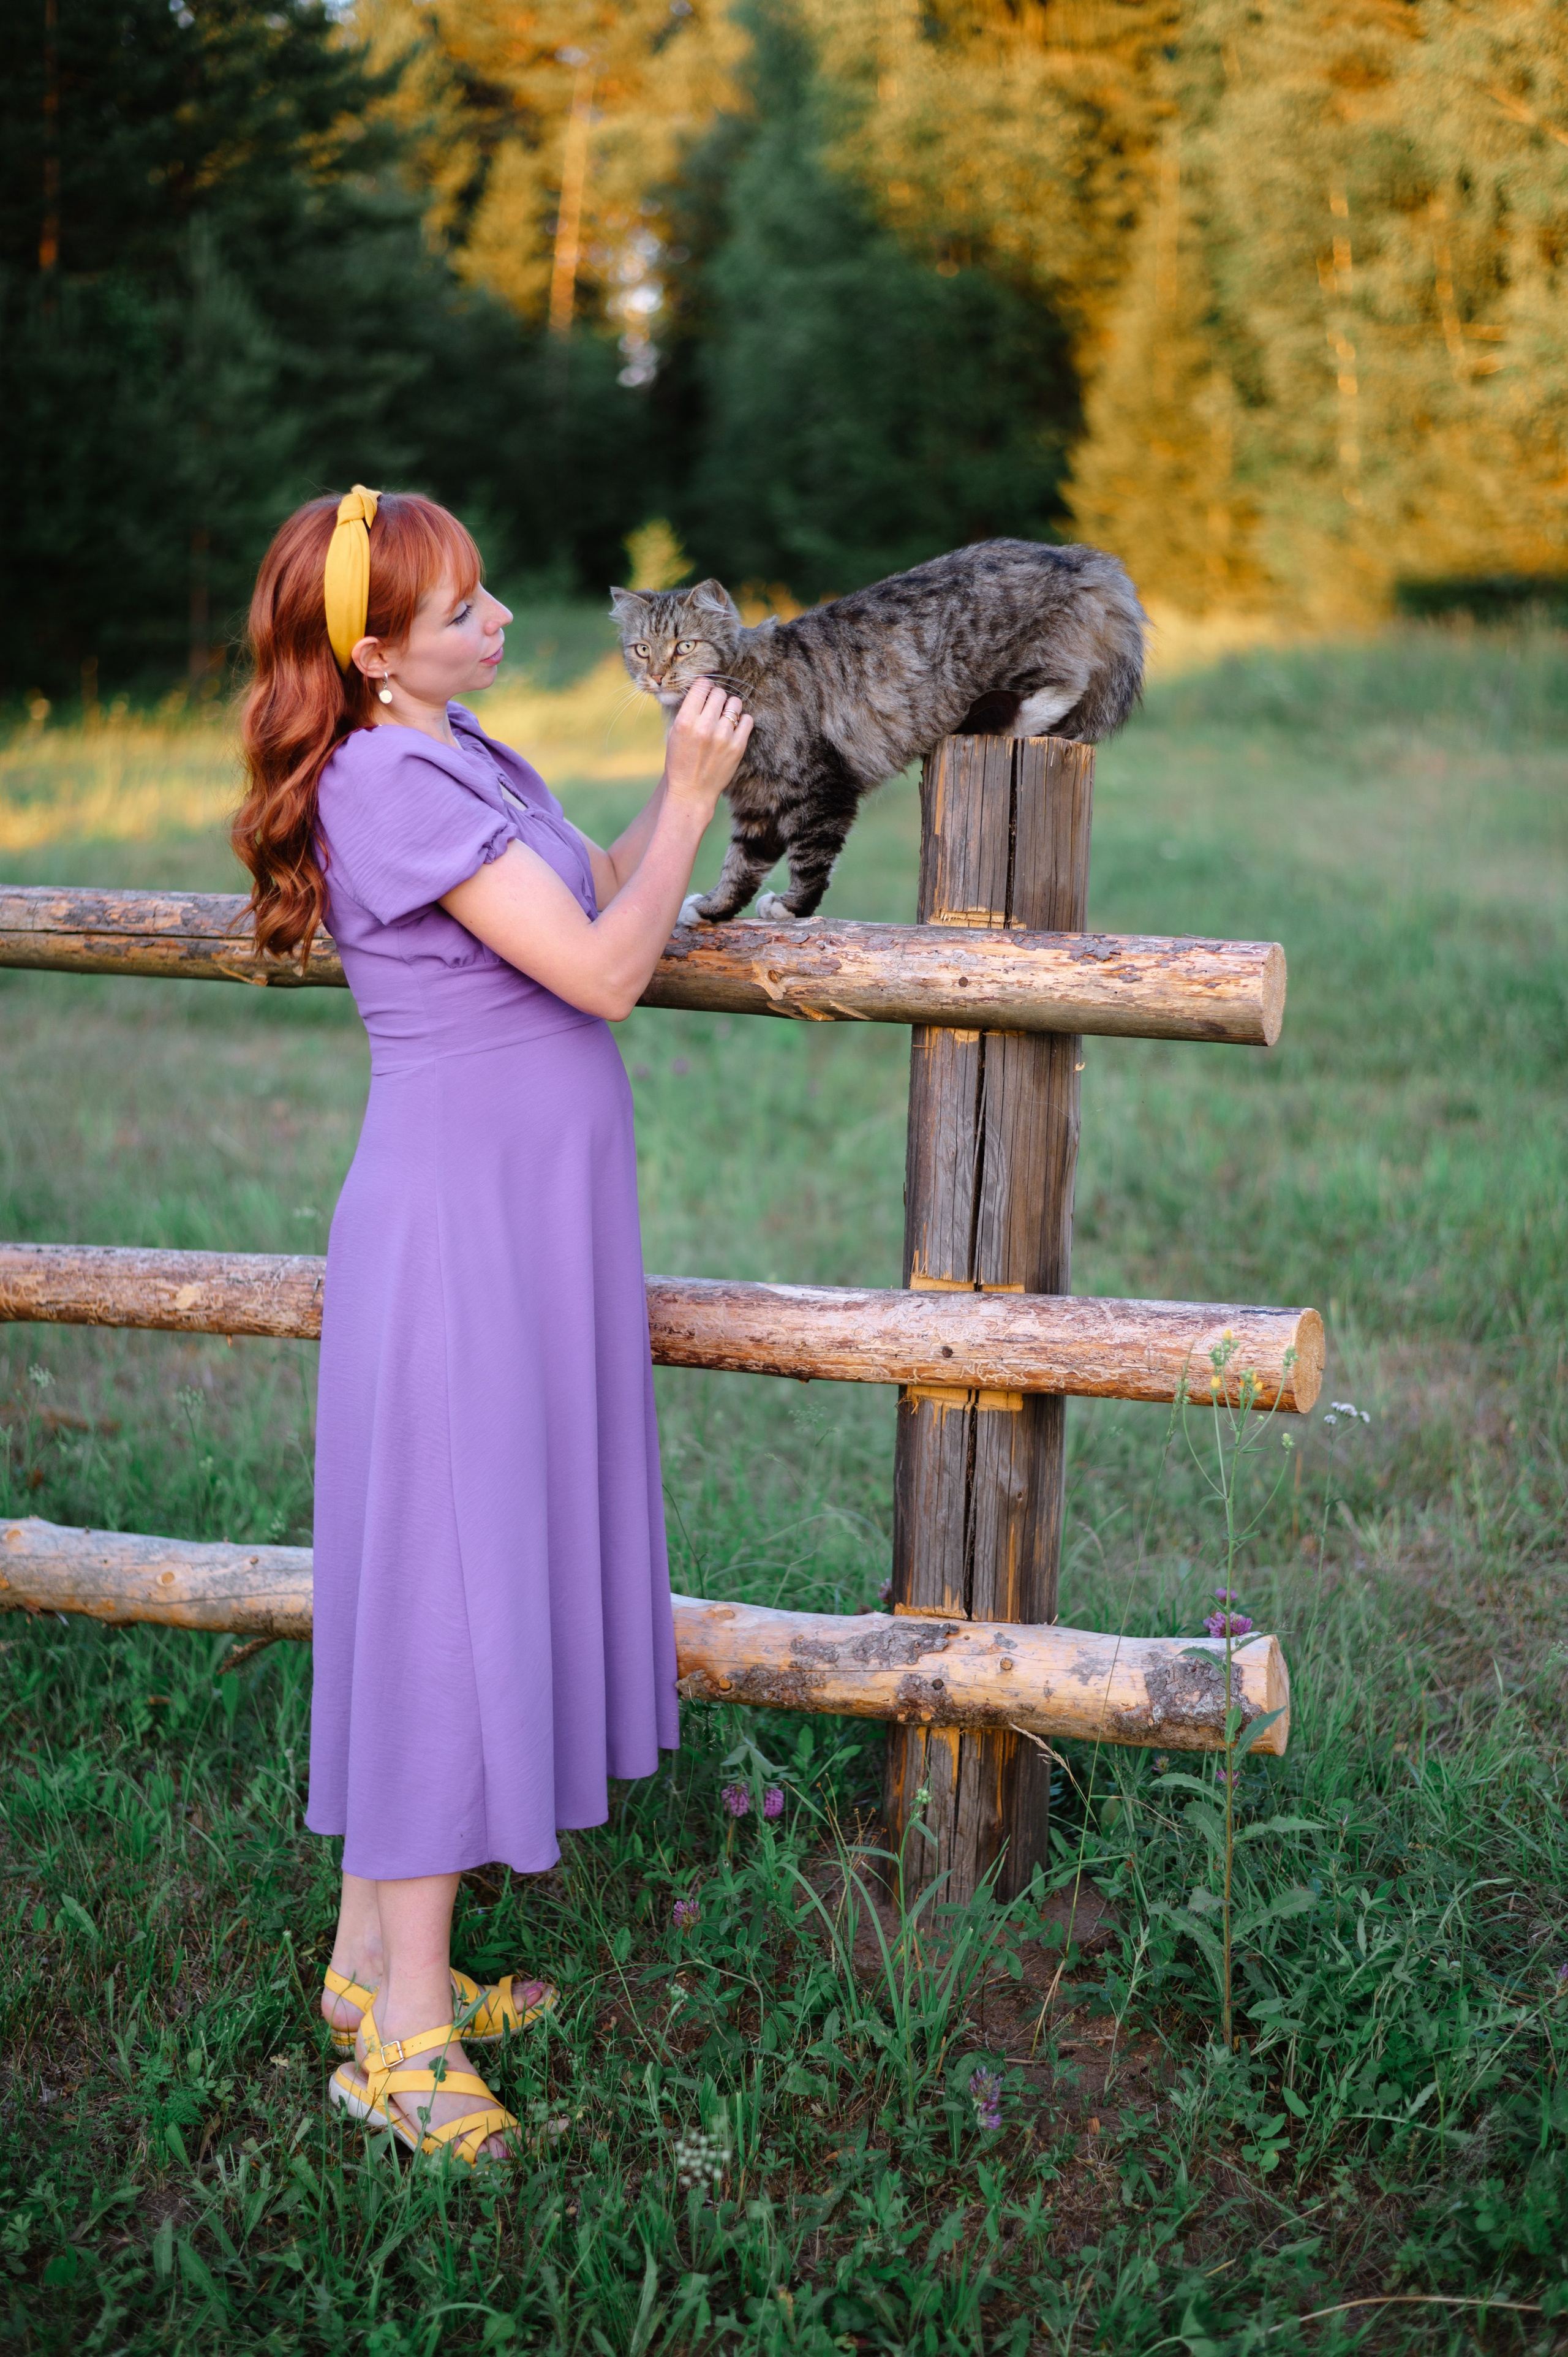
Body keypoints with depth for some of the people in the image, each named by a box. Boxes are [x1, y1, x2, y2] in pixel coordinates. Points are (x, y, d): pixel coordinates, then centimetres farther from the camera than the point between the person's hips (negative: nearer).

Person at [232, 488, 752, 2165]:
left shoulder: (464, 763, 12)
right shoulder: (393, 785, -17)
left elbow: (608, 895, 15)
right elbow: (604, 971, -19)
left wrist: (690, 776, 5)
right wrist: (691, 794, -12)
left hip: (529, 1213, 10)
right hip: (454, 1222, -10)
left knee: (484, 1575, 12)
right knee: (441, 1578, -6)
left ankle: (372, 1958, 23)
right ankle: (405, 2029, 3)